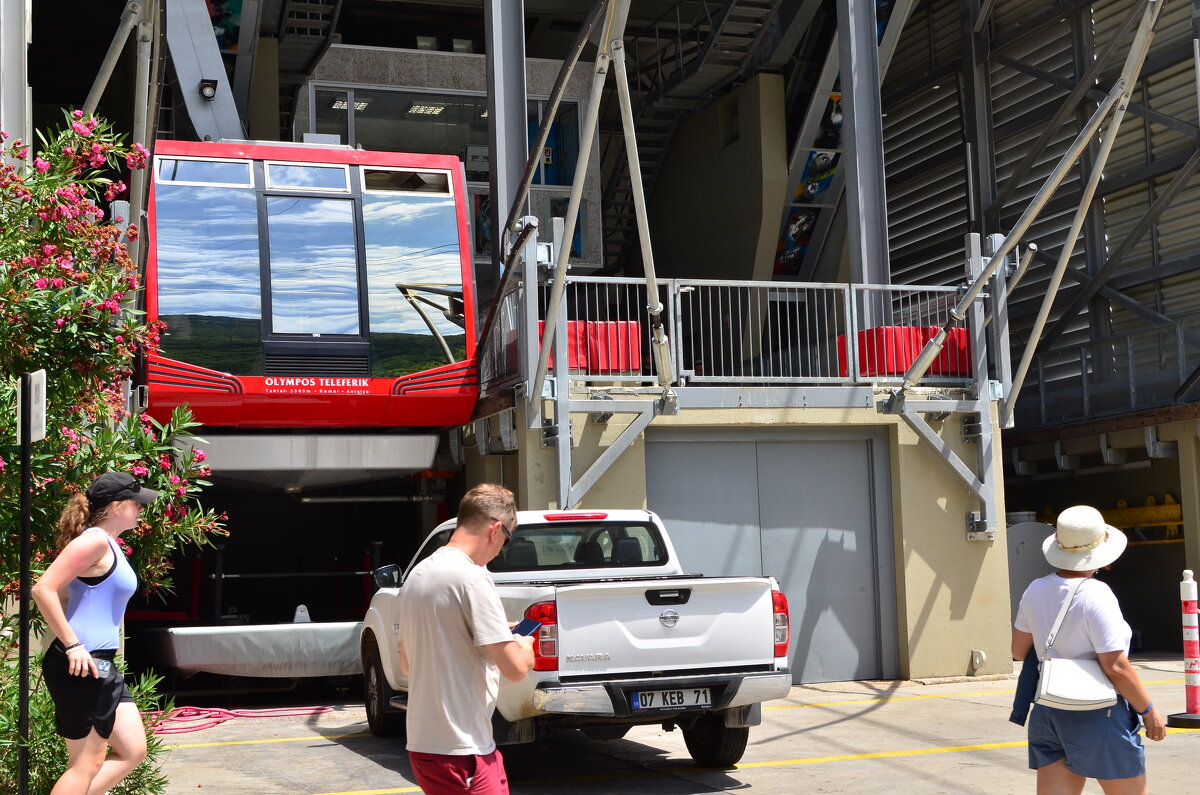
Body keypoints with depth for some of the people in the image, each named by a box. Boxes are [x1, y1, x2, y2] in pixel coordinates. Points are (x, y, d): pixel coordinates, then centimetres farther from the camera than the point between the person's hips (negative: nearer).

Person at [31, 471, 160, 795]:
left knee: (132, 751, 10)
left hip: (100, 667, 10)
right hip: (80, 667, -10)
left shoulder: (109, 545, 16)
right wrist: (73, 646, -20)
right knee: (88, 763, -3)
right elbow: (43, 589, -21)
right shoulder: (95, 541, -14)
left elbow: (63, 596, 24)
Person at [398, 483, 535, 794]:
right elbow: (516, 667, -18)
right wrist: (524, 645, 5)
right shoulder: (472, 578, -16)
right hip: (460, 751, -9)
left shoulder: (417, 574, 12)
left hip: (422, 742, 9)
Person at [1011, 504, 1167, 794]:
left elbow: (1018, 651, 11)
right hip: (1097, 715, -6)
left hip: (1047, 713, 6)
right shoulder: (1095, 595, -17)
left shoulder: (1036, 590, 2)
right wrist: (1149, 710, -6)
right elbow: (1115, 666, -18)